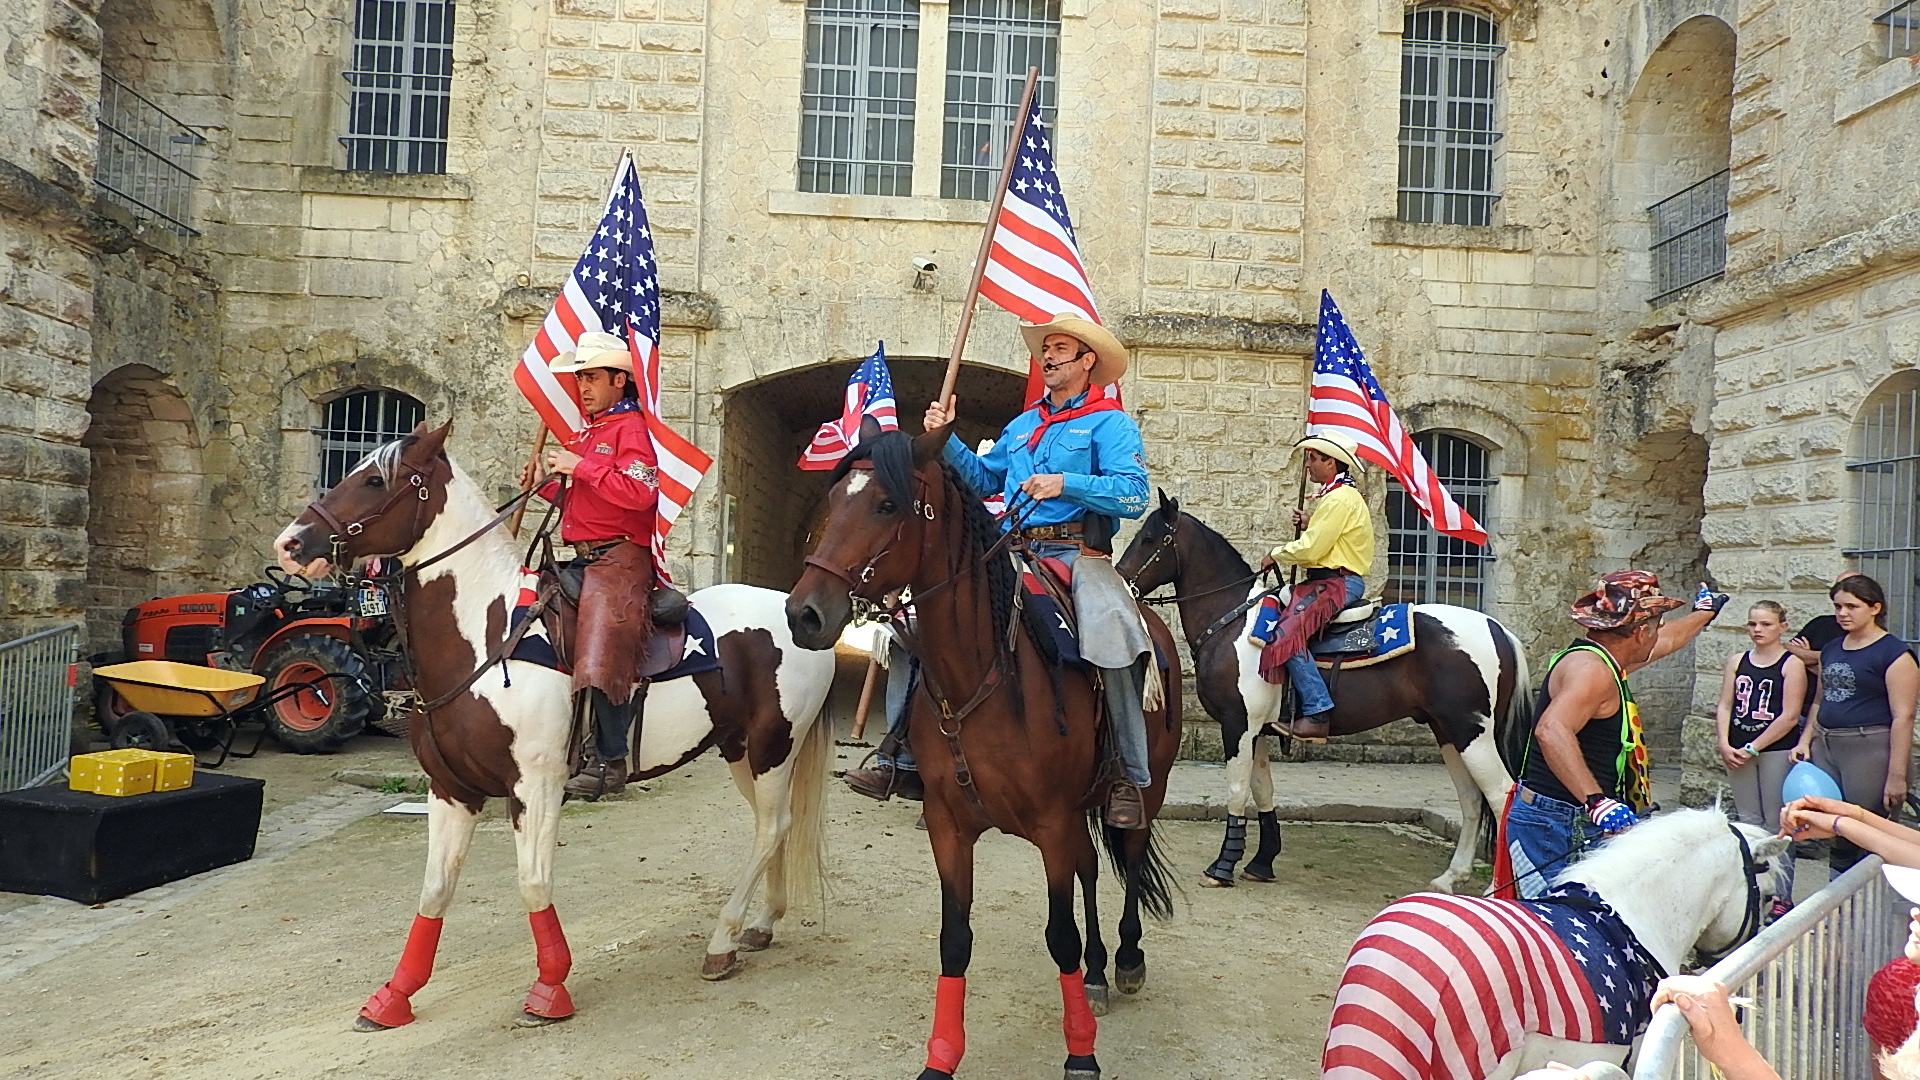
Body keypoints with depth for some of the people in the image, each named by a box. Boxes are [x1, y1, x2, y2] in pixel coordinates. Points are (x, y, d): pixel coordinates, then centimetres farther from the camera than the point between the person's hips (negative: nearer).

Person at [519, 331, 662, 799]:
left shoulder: (631, 428, -7)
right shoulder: (587, 433, 22)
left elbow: (641, 492, -23)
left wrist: (580, 467, -18)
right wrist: (546, 484, 12)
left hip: (619, 560, -10)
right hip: (583, 561, 10)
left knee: (602, 657, -17)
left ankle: (610, 761, -8)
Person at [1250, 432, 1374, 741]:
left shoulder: (1339, 498, -14)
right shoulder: (1336, 496, 20)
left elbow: (1311, 550, -20)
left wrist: (1276, 554, -4)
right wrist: (1309, 525, 6)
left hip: (1337, 583, -12)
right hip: (1329, 579, 12)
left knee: (1287, 634, -27)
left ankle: (1318, 713, -28)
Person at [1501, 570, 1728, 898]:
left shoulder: (1604, 662, 15)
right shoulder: (1591, 668, -19)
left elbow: (1666, 641, 38)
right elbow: (1552, 731, -37)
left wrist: (1704, 612, 55)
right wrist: (1596, 800, -44)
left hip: (1582, 825, 11)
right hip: (1557, 827, -11)